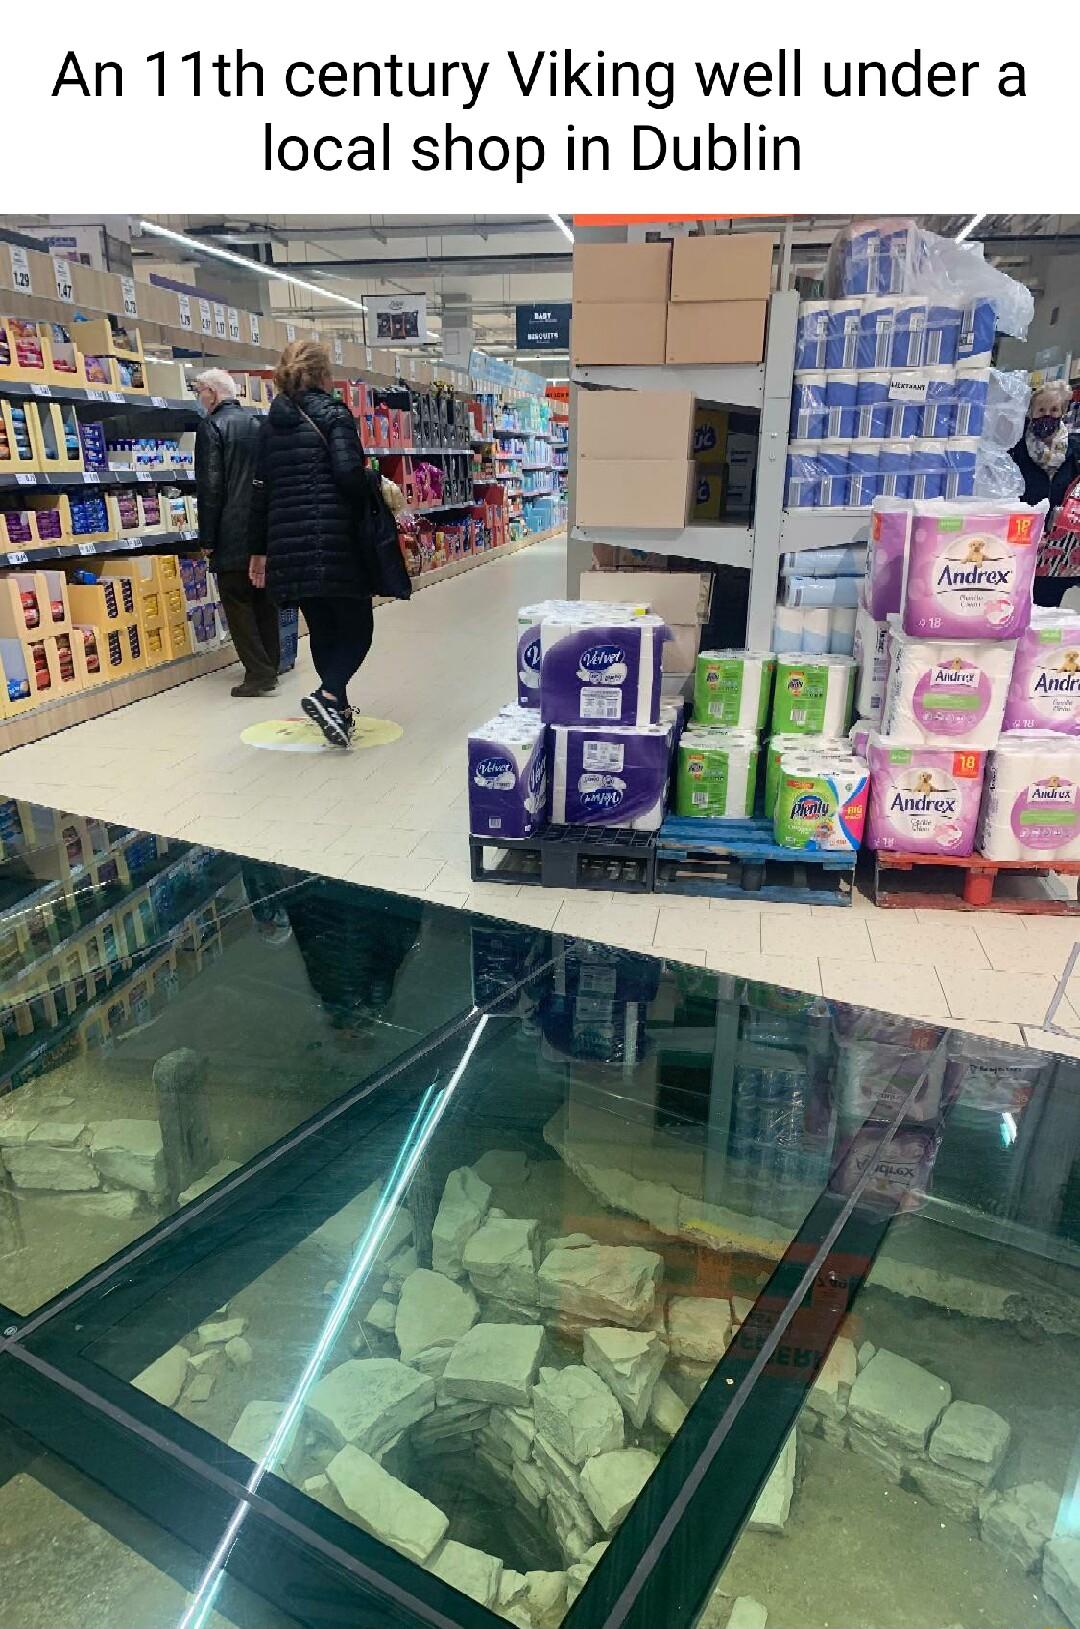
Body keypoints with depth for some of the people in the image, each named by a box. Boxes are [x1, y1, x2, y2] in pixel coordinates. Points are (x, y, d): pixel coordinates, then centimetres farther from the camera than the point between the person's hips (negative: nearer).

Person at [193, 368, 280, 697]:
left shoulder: (212, 426, -8)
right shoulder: (258, 423, 13)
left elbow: (210, 486, -12)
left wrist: (207, 538, -8)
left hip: (233, 534, -7)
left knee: (237, 602, -2)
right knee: (265, 599, 13)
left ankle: (258, 674, -6)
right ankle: (270, 667, 19)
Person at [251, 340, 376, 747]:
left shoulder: (272, 422, 16)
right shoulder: (333, 413, -2)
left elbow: (262, 488, 15)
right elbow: (350, 474, -16)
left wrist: (261, 548, 18)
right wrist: (376, 483, 6)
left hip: (287, 544, 6)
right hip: (334, 540, -6)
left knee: (322, 629, 14)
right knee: (357, 626, 2)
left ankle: (338, 710, 19)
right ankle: (328, 696, -20)